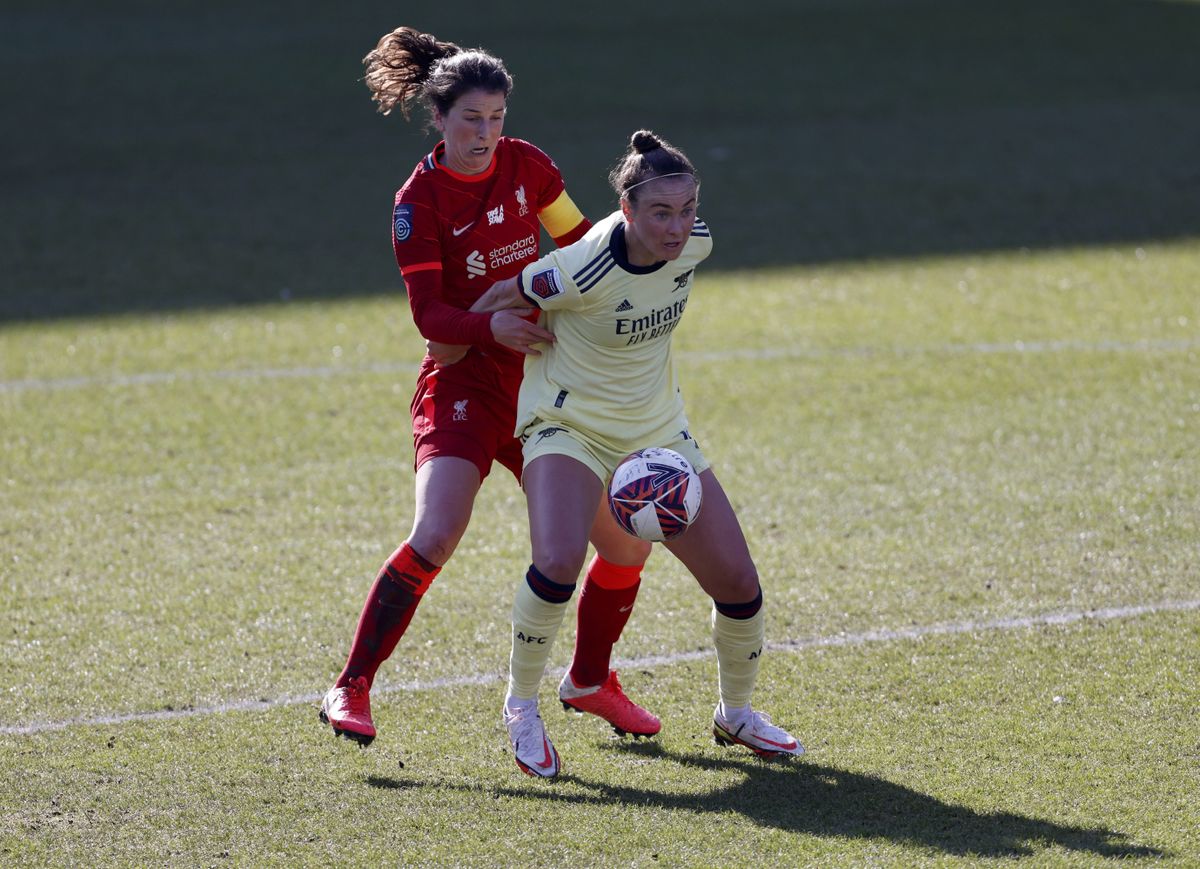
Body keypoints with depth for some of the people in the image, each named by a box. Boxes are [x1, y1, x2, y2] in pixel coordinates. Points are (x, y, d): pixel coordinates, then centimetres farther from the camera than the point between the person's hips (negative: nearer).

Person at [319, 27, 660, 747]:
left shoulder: (525, 166, 3)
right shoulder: (419, 201, -10)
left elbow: (580, 241, 15)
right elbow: (428, 314, -16)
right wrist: (491, 327, -34)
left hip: (544, 377, 5)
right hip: (464, 382, -5)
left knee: (628, 535, 2)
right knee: (436, 537, -25)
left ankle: (592, 681, 24)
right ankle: (351, 690, -17)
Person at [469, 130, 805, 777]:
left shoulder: (694, 244, -12)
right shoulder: (585, 269, -29)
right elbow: (499, 302, -11)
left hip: (657, 431, 5)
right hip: (568, 425, -5)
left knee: (738, 584, 1)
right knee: (558, 562, -32)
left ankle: (735, 712, 28)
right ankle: (521, 705, -7)